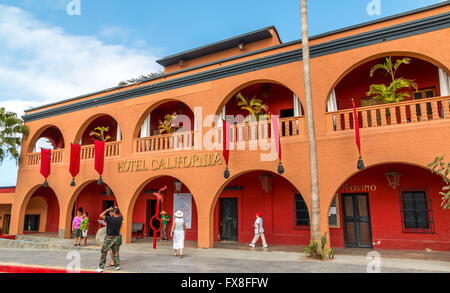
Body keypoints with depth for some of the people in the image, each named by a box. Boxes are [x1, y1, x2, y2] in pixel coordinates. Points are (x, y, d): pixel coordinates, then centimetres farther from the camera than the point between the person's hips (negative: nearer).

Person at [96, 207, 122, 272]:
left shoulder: (110, 218, -20)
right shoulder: (120, 218, -5)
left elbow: (101, 215, -12)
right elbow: (120, 215, 20)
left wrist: (108, 209, -9)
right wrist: (117, 209, 16)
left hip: (109, 238, -5)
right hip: (117, 237, 5)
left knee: (104, 252, 5)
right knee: (115, 252, 16)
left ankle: (101, 267, 7)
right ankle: (117, 266, 20)